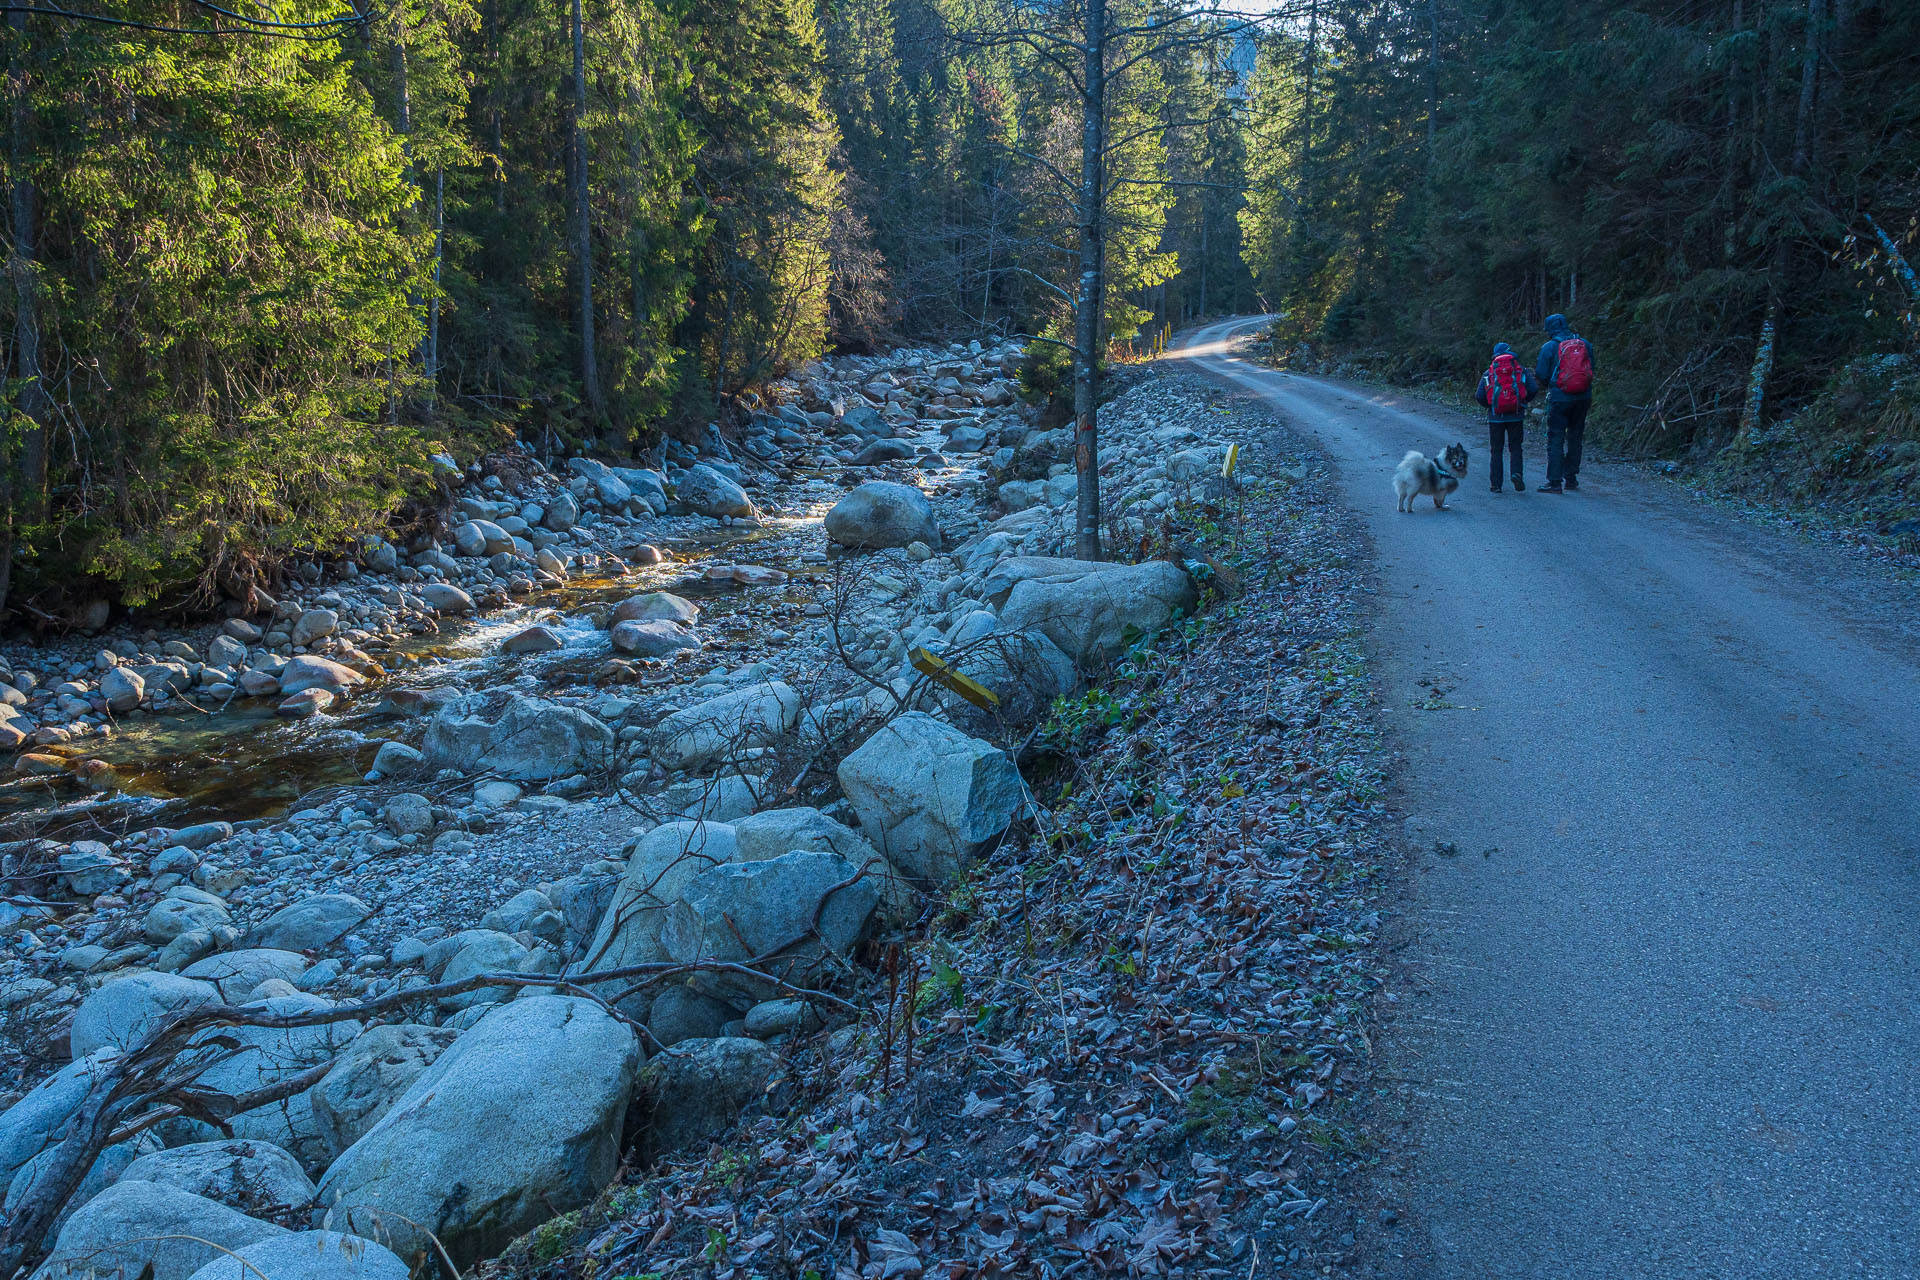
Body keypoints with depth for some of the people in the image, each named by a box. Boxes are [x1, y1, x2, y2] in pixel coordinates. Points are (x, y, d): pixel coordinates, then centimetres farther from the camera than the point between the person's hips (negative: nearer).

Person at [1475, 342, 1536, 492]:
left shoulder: (1488, 373, 3)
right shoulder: (1521, 370, 4)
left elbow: (1480, 396, -3)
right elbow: (1533, 389, -3)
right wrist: (1523, 401, 14)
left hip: (1496, 417, 0)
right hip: (1516, 416, 0)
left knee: (1496, 451, 6)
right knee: (1515, 448, 10)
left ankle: (1496, 484, 2)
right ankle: (1516, 473, -13)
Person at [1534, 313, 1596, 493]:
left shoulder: (1549, 347, -7)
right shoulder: (1584, 344, 7)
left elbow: (1542, 375, -6)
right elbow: (1591, 370, 12)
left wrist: (1548, 385, 15)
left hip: (1560, 398, -5)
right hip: (1583, 397, 5)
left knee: (1555, 439, -3)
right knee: (1575, 437, 14)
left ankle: (1555, 482, -8)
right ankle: (1571, 478, 20)